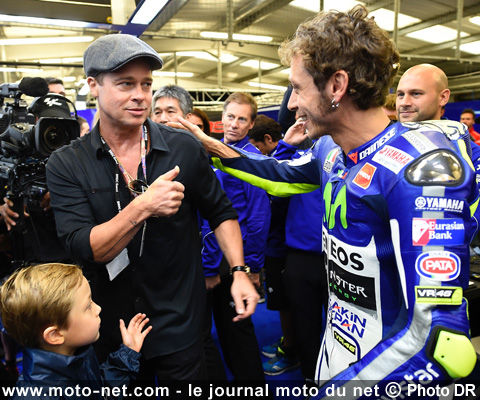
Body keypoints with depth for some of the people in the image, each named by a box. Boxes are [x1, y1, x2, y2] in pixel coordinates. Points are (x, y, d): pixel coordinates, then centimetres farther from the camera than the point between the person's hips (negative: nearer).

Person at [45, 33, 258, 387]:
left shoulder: (184, 148, -8)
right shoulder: (66, 165, -8)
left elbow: (221, 212, 1)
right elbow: (83, 249, -17)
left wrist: (239, 271, -8)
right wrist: (143, 207, -29)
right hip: (110, 330, 1)